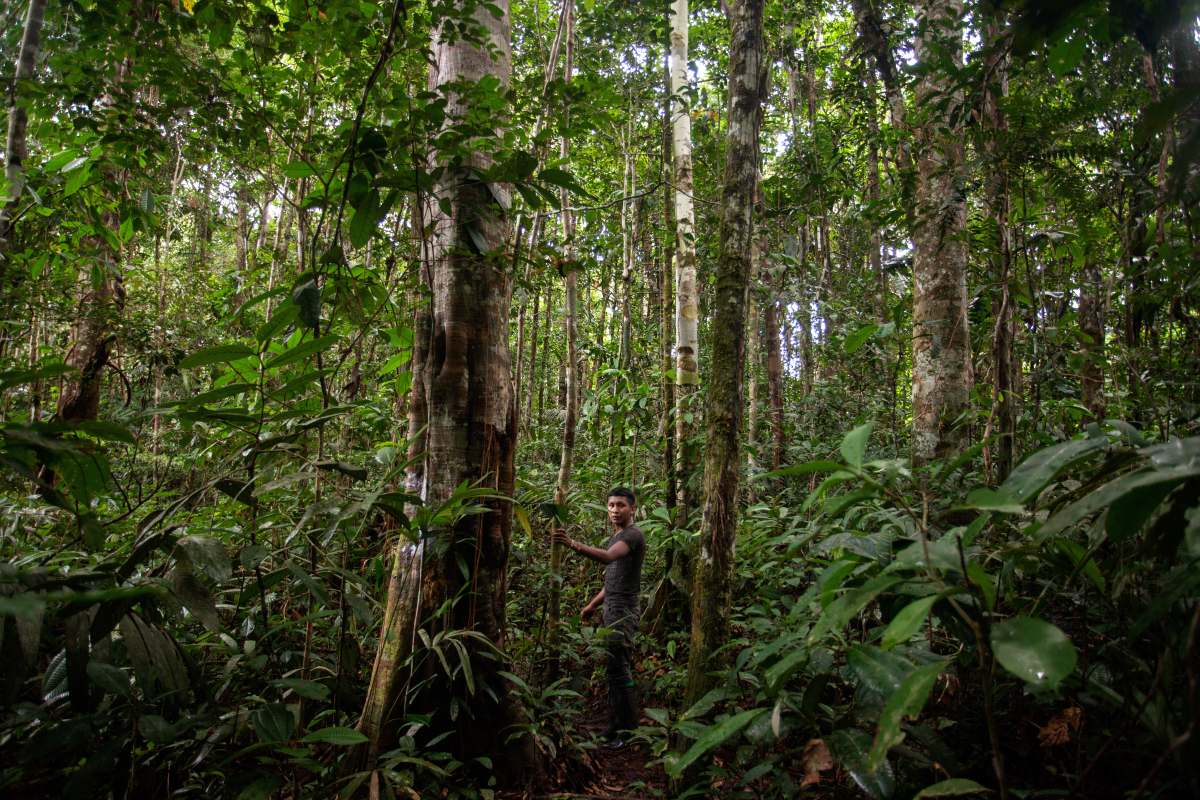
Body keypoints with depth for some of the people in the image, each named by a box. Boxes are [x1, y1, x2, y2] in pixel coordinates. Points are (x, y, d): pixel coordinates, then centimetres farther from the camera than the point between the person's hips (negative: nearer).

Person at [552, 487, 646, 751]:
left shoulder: (633, 534, -12)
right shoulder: (617, 535, 19)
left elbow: (607, 557, -32)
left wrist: (573, 545, -44)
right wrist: (593, 604, 25)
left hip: (624, 610, -9)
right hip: (612, 609, 9)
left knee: (619, 668, -8)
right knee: (615, 668, 12)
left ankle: (628, 731, 0)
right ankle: (616, 725, 19)